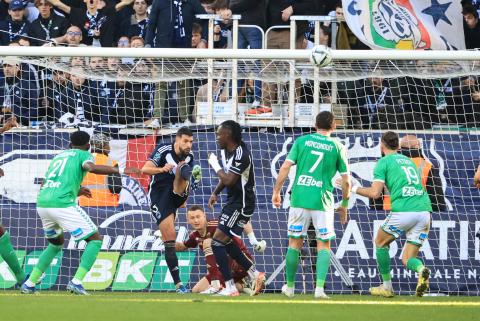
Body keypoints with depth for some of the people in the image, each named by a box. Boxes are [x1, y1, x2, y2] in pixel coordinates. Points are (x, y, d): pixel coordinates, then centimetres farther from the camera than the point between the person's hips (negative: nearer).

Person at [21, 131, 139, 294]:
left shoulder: (58, 156, 28)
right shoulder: (84, 155, 9)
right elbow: (91, 167, -16)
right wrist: (120, 170, -15)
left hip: (42, 204, 7)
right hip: (63, 205, -7)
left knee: (56, 242, 30)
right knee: (95, 239, 4)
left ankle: (29, 283, 22)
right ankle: (76, 281, -13)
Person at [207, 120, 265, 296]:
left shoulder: (241, 155, -23)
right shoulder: (226, 150, 7)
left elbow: (229, 180, -28)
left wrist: (215, 164, -14)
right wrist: (215, 193, 9)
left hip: (241, 204, -10)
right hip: (233, 202, 10)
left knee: (218, 242, -12)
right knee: (226, 242, 19)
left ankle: (230, 287, -11)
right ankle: (255, 274, 28)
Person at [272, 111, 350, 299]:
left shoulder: (302, 141, 6)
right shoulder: (338, 147, 4)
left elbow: (285, 167, -1)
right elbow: (346, 181, 6)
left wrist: (276, 192, 6)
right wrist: (344, 204, 18)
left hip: (299, 198, 1)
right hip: (322, 201, -1)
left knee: (295, 243, 11)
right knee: (324, 245, 6)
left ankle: (290, 286, 19)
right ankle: (320, 287, -9)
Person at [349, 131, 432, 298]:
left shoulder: (383, 162, 6)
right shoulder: (409, 161, 26)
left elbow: (375, 193, -3)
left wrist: (354, 188, 11)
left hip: (403, 211, -5)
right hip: (424, 210, 5)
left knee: (380, 242, 21)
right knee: (407, 259, 12)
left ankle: (387, 287, 21)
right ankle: (421, 269, -22)